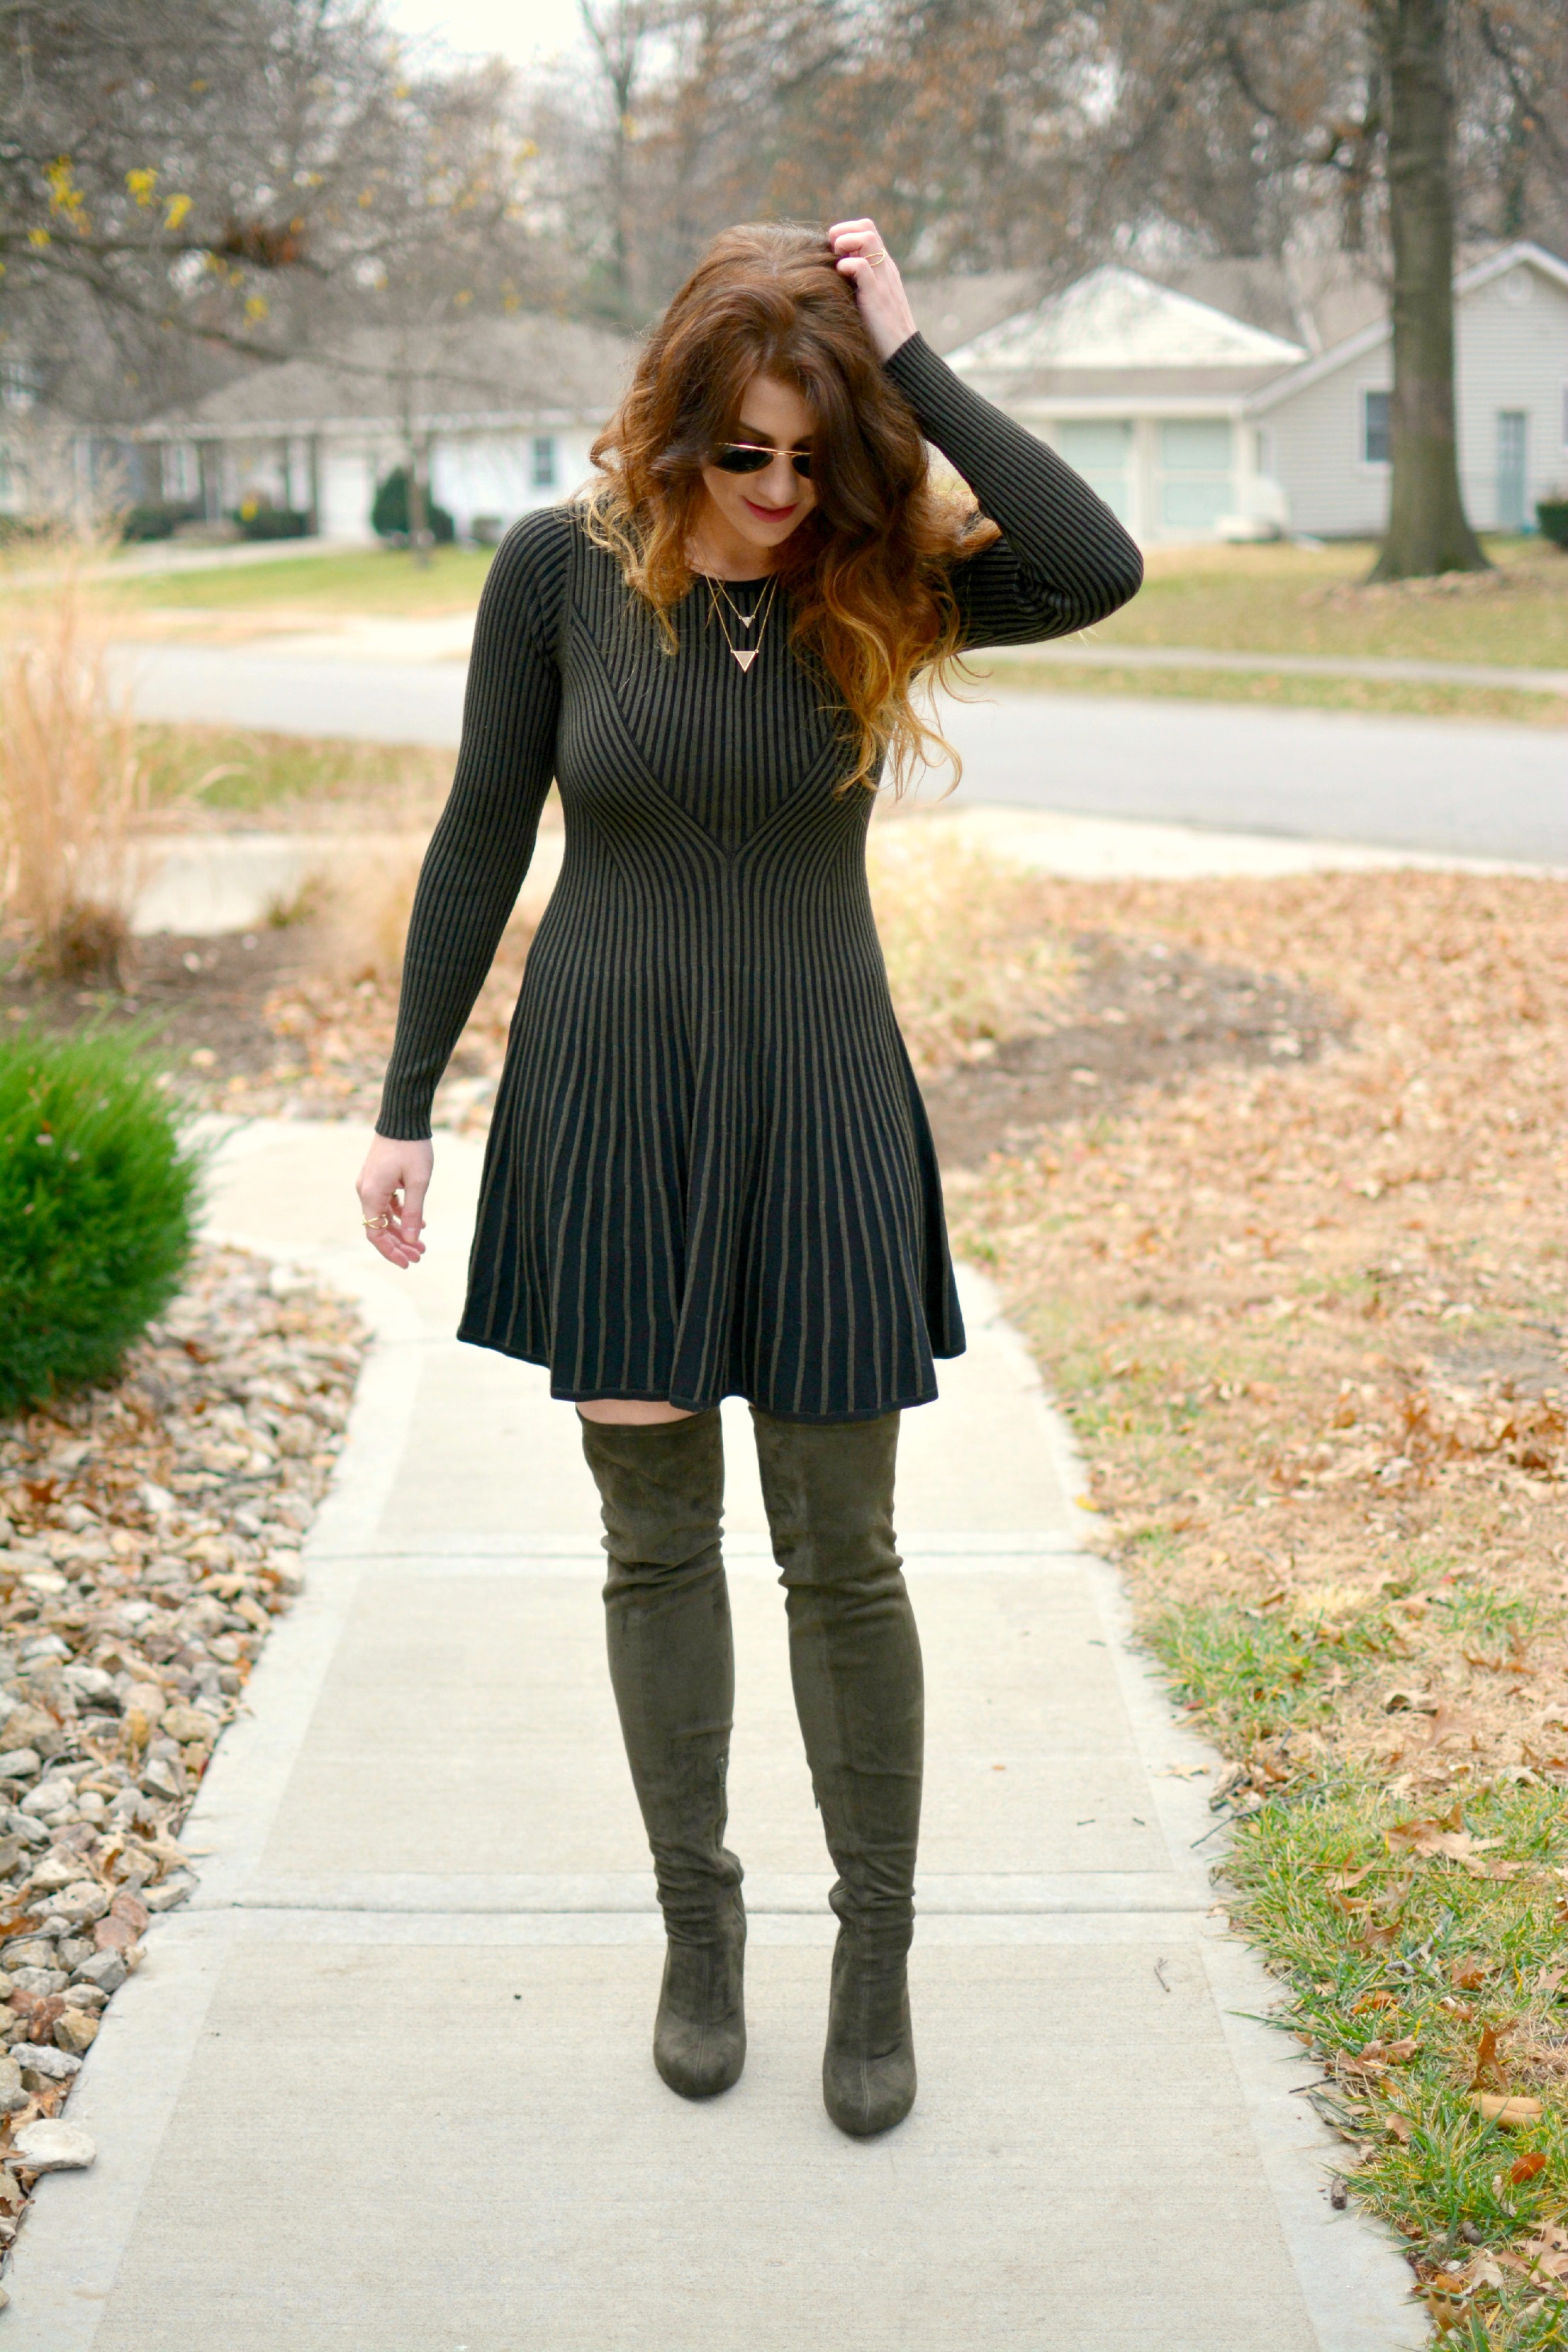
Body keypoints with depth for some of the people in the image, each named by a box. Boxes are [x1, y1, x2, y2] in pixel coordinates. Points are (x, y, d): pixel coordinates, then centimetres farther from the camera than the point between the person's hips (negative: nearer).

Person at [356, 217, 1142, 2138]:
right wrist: (406, 1106, 1)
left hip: (816, 1105, 0)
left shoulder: (883, 579, -5)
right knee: (654, 1530, 9)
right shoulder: (560, 570, -5)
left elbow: (1099, 568, -25)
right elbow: (480, 842, 1)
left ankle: (876, 1945, 21)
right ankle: (698, 1917, 25)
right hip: (605, 1098, 0)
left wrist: (908, 358, -21)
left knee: (841, 1548, 5)